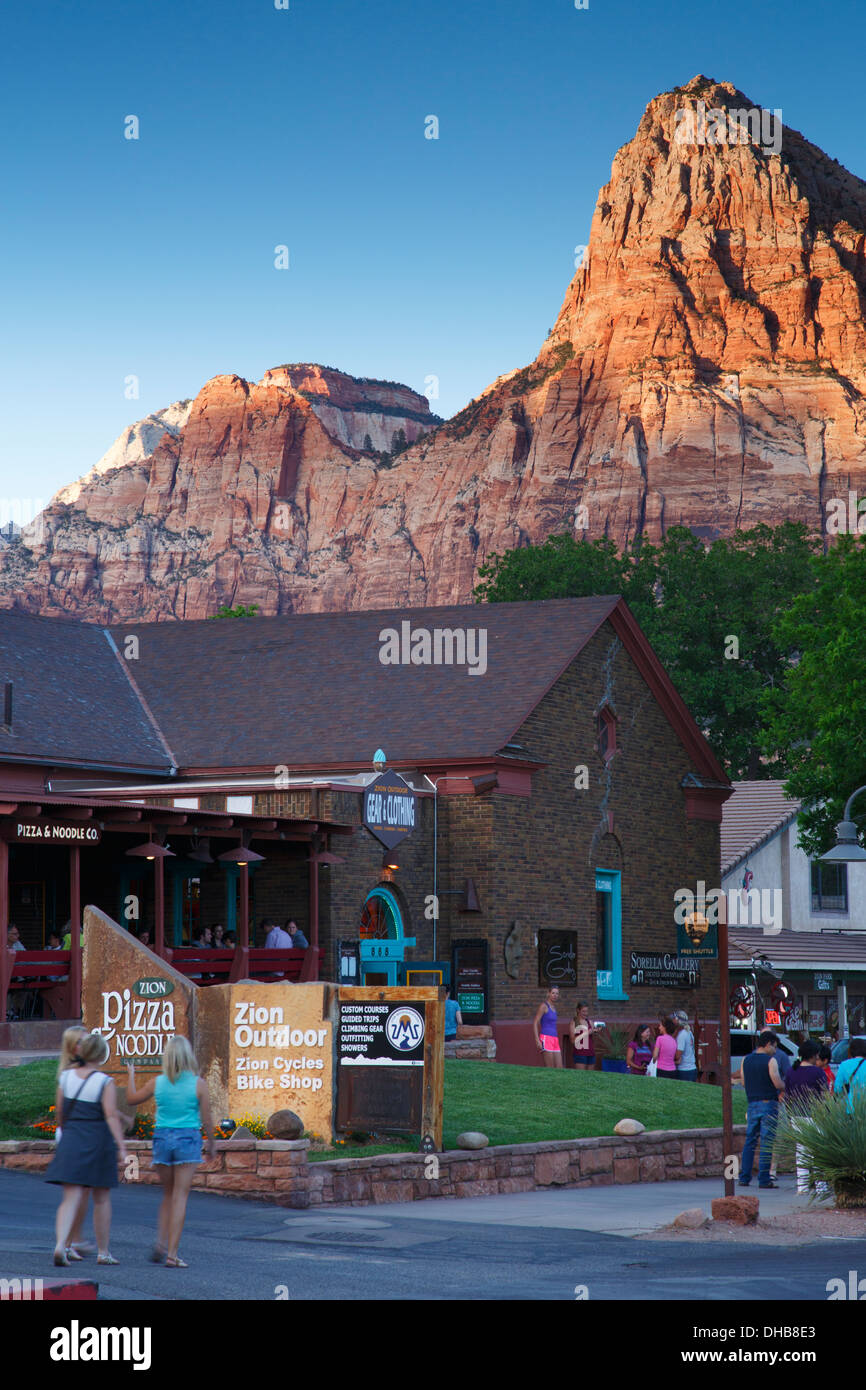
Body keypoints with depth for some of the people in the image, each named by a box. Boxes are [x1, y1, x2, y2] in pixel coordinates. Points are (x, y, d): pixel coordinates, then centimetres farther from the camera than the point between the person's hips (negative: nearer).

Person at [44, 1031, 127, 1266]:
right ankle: (103, 1252, 18)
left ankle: (60, 1245, -21)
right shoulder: (105, 1082, -10)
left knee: (71, 1198, 0)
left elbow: (60, 1110, 11)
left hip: (71, 1141, 3)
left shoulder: (66, 1076, 3)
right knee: (102, 1200, 11)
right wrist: (121, 1146, -16)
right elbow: (111, 1116, -16)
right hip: (98, 1141, -3)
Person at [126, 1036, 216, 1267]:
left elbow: (132, 1098, 15)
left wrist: (131, 1075, 31)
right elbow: (206, 1119, -4)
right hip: (188, 1138, -3)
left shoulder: (157, 1083, -1)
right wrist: (212, 1143, 12)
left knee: (168, 1195, 19)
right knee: (180, 1197, 0)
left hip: (162, 1137, 3)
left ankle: (161, 1243, 8)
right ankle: (172, 1254, -3)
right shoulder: (198, 1084, -8)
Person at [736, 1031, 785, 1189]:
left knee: (750, 1141, 12)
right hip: (769, 1104, -5)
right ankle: (764, 1179, -4)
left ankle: (744, 1178, 10)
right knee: (767, 1143, -3)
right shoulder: (770, 1061, -10)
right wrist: (783, 1089, 4)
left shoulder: (745, 1060, 7)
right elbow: (778, 1083, -16)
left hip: (752, 1104, 5)